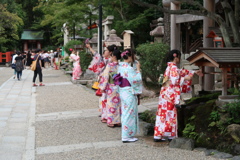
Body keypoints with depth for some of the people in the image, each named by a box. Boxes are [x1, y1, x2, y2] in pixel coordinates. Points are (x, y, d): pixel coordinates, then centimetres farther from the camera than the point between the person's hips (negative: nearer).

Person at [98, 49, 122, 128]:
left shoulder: (110, 65, -14)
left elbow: (106, 76, -12)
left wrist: (103, 87, -4)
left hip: (111, 87, -5)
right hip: (119, 87, 5)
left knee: (111, 103, 5)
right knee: (118, 103, 13)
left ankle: (111, 122, 12)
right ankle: (118, 121, 20)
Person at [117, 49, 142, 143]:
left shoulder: (120, 66, 6)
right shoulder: (129, 68, -20)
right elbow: (137, 80, -16)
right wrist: (138, 69, -10)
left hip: (122, 92, 9)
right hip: (129, 93, -9)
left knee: (125, 113, 16)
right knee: (129, 114, 0)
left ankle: (125, 135, 25)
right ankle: (127, 136, 7)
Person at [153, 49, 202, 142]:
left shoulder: (170, 67, 17)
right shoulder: (173, 68, -11)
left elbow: (182, 71, 28)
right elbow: (174, 81, -20)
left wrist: (194, 72, 32)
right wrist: (184, 78, -9)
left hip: (165, 93, 9)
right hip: (171, 94, -9)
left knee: (162, 114, 7)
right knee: (171, 115, -1)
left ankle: (158, 136, 8)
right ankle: (171, 136, 5)